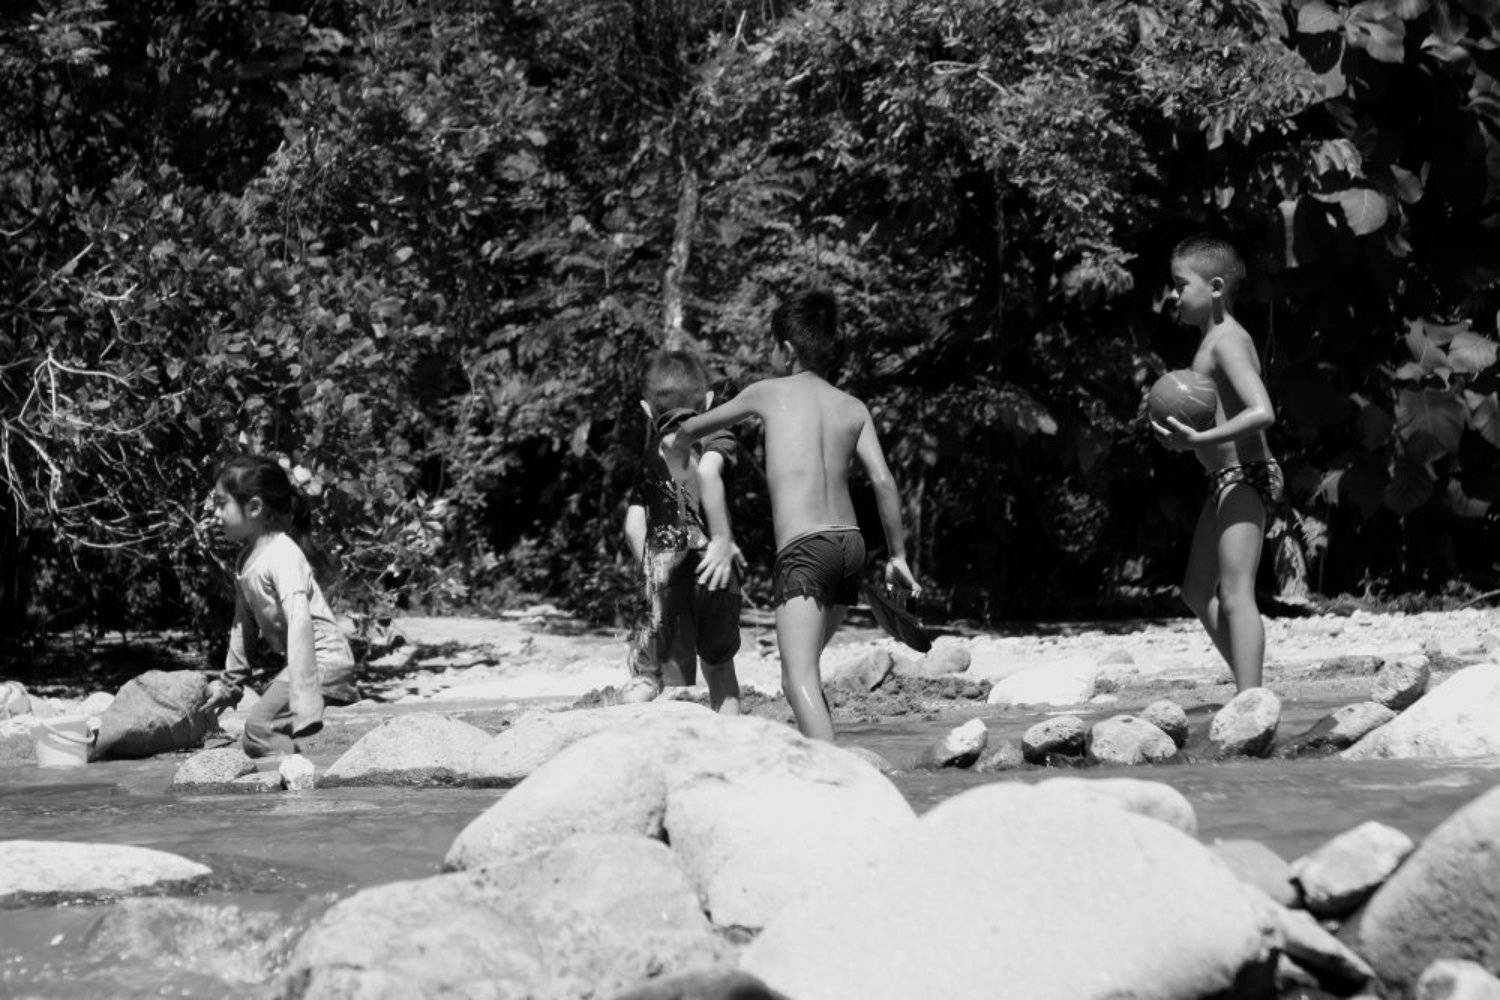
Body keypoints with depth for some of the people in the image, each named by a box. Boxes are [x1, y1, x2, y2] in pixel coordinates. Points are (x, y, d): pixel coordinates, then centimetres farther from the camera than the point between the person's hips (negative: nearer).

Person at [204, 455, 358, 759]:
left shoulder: (282, 555, -19)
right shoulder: (246, 560, 10)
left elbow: (300, 622, -29)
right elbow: (244, 623, 22)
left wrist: (304, 700, -38)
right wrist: (229, 683, 31)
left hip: (322, 660, -10)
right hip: (291, 660, 10)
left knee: (260, 728, -26)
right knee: (253, 742, 14)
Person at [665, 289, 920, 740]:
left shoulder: (768, 392, 8)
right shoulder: (854, 409, 14)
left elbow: (690, 429, 22)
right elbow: (883, 482, 3)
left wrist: (673, 472, 42)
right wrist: (897, 555, 11)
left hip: (803, 548, -6)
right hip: (850, 542, 6)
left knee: (799, 679, -16)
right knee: (802, 666, 21)